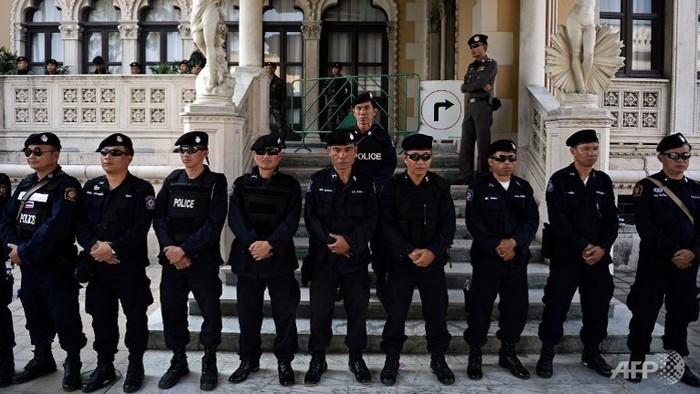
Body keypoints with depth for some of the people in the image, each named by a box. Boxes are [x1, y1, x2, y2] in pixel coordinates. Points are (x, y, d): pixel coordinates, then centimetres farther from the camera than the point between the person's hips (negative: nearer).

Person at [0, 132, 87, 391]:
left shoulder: (66, 185, -13)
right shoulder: (25, 184, 12)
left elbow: (55, 227, -23)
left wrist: (24, 251, -20)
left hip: (56, 265, -7)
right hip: (27, 265, 7)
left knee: (64, 315, 0)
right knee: (35, 312, 17)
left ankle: (73, 363, 16)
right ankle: (42, 358, 33)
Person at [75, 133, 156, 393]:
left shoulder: (141, 189, -5)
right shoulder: (91, 187, 12)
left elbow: (140, 228, -14)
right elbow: (80, 222, 5)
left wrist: (113, 248, -22)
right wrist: (93, 245, -13)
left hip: (130, 266, -4)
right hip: (97, 265, 5)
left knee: (135, 317, 5)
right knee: (101, 317, 12)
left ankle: (135, 367, 19)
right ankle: (104, 366, 26)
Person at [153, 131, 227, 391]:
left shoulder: (215, 182, -3)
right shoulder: (172, 181, 9)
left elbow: (214, 224, -12)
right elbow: (158, 217, 3)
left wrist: (184, 249, -16)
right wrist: (170, 248, -12)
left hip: (203, 260, -4)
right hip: (172, 260, 4)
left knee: (210, 311, 2)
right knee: (171, 310, 8)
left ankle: (209, 363, 18)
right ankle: (178, 361, 25)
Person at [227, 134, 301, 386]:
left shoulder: (291, 186, 3)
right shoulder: (241, 184, 7)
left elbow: (291, 221, -7)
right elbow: (235, 218, -4)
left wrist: (270, 244, -20)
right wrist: (253, 243, -18)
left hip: (280, 257, -1)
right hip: (247, 257, 1)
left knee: (285, 311, 3)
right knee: (248, 311, 8)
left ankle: (285, 361, 17)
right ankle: (249, 359, 23)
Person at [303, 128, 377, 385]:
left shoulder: (365, 182, 4)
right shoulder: (317, 180, 2)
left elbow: (370, 220, -2)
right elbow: (310, 217, -4)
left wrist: (350, 242, -16)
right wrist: (330, 241, -16)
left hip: (356, 257, 1)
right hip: (323, 257, -1)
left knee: (358, 307, 7)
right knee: (320, 309, 4)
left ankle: (356, 357, 24)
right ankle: (317, 358, 19)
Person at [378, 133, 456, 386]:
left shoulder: (441, 186, 2)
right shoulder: (392, 187, -2)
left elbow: (448, 223, -1)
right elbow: (387, 224, -7)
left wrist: (433, 251, -15)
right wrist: (409, 251, -17)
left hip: (434, 261, 1)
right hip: (401, 261, -1)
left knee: (437, 311, 8)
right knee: (395, 311, 5)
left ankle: (438, 359, 25)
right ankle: (392, 359, 22)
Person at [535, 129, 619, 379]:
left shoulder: (604, 181, 10)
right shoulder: (560, 180, -4)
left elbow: (612, 218, 5)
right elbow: (558, 219, -12)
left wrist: (602, 247, -10)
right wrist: (582, 247, -16)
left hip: (599, 256, 4)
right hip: (566, 256, -4)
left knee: (598, 306, 9)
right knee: (556, 305, -1)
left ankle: (592, 352, 26)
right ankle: (547, 353, 12)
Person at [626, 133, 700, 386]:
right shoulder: (646, 187, -4)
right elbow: (646, 228, -12)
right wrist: (672, 254, -16)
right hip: (654, 263, -4)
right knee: (644, 313, 0)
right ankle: (637, 359, 14)